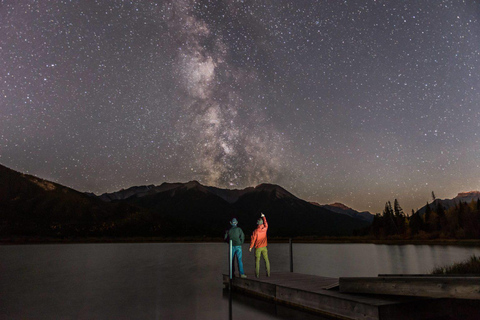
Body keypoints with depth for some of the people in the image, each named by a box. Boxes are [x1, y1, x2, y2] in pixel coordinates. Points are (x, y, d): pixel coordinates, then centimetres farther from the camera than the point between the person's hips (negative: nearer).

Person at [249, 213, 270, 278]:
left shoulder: (256, 231, -9)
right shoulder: (264, 229, 0)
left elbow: (253, 239, -7)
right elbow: (266, 224, 21)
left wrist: (250, 247, 3)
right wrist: (263, 217, 31)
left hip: (258, 248, -2)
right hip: (264, 247, 2)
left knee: (257, 261, 0)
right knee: (266, 260, 4)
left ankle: (257, 274, -2)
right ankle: (268, 273, 1)